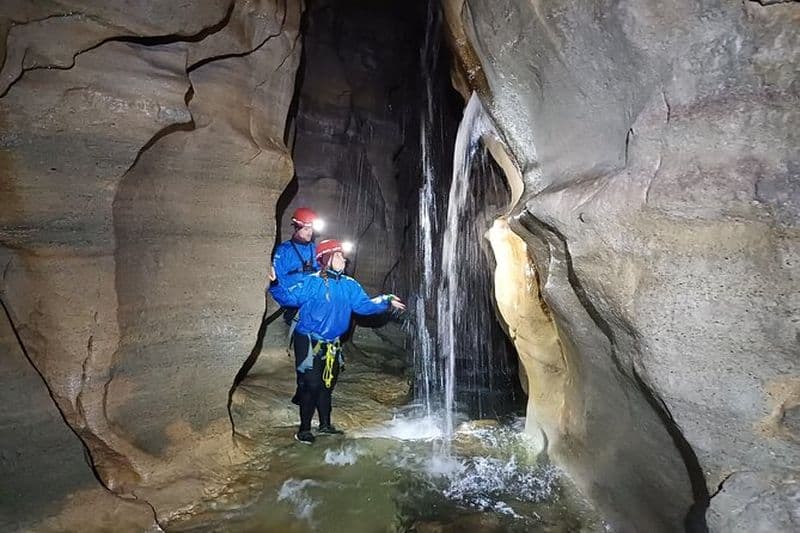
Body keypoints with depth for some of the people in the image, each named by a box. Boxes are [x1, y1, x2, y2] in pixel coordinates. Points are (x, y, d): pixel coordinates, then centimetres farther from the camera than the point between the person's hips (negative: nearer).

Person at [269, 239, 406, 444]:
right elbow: (289, 297, -17)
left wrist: (386, 302, 1)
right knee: (311, 385, -4)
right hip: (309, 342, -6)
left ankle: (325, 424, 35)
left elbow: (364, 304, 8)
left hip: (331, 345, 6)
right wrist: (275, 284, -34)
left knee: (327, 384, 18)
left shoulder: (349, 285, 3)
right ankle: (304, 429, 14)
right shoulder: (312, 283, -14)